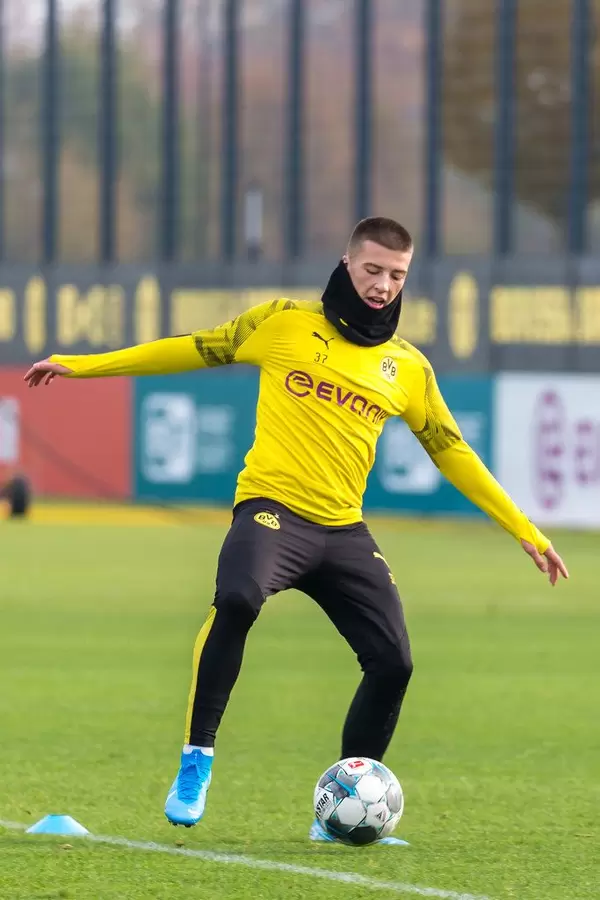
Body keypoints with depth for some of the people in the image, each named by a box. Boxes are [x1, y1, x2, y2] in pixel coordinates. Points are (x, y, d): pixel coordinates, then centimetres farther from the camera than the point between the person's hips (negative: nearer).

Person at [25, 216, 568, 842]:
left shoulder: (408, 368, 12)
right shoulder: (286, 323, 4)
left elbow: (452, 454, 19)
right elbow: (195, 350, 10)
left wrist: (525, 531, 17)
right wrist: (81, 366, 9)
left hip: (344, 529, 4)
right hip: (272, 507, -4)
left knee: (393, 661, -8)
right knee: (237, 600, -34)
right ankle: (197, 758, -21)